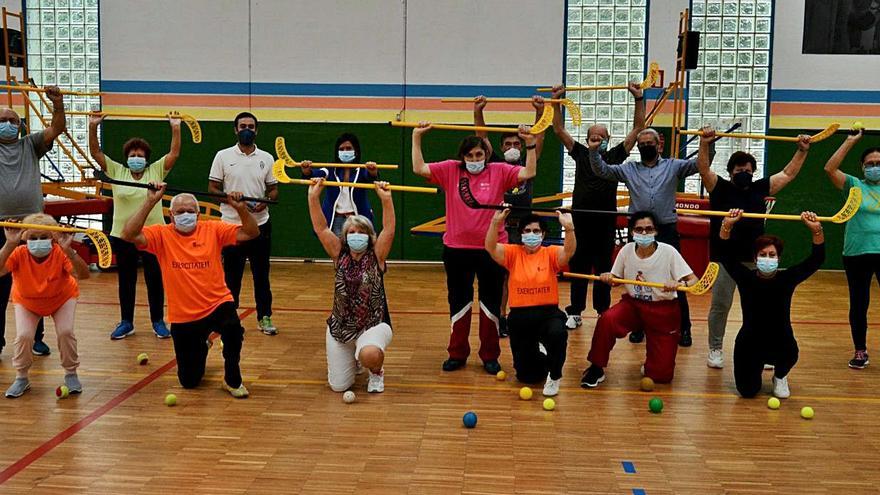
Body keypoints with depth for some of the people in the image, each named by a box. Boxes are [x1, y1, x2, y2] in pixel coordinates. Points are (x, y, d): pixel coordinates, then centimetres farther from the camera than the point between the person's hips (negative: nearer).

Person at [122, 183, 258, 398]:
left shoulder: (213, 230, -1)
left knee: (233, 329, -38)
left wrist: (241, 208, -21)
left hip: (217, 305, -1)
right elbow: (129, 235, -18)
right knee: (189, 381, 9)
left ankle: (232, 379, -7)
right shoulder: (162, 234, -2)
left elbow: (251, 233, -5)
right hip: (183, 317, 1)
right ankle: (201, 346, 46)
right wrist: (150, 202, -23)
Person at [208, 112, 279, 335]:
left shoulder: (266, 158, 6)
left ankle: (265, 317, 16)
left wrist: (265, 202, -11)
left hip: (260, 224, 2)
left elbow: (273, 189, 10)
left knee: (261, 273, 7)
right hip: (232, 224, -1)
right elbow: (213, 188, 1)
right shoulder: (223, 156, 1)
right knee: (231, 274, 6)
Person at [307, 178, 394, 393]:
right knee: (338, 386, 3)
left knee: (370, 355, -37)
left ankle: (376, 373, 2)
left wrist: (386, 199, -29)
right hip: (340, 327, 3)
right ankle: (353, 360, 38)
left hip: (374, 325, -3)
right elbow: (320, 228, -7)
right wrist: (313, 196, -16)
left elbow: (389, 231, -19)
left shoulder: (376, 257, -5)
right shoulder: (340, 255, 1)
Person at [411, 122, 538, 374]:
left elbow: (528, 173, -8)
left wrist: (530, 144, -17)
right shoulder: (450, 170, 1)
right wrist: (416, 137, -8)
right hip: (457, 249, 1)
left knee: (491, 303, 10)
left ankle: (490, 356, 24)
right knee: (458, 303, 13)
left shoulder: (499, 171, -1)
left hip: (491, 249, -1)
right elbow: (419, 168, -4)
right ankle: (457, 354, 27)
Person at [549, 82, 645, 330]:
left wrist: (639, 99, -2)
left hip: (606, 220, 0)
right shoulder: (580, 153, 8)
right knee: (578, 266, 6)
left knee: (603, 267, 8)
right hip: (581, 219, 0)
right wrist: (556, 102, -4)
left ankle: (604, 311, 17)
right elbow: (559, 130, 5)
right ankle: (575, 312, 13)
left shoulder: (616, 155, 7)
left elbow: (638, 128, 4)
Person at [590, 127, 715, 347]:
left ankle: (683, 328, 10)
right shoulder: (629, 169, 10)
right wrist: (594, 151, -13)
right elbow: (602, 170, 3)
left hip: (667, 231, -1)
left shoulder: (672, 166, 7)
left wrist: (705, 145, -22)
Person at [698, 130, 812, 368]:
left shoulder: (760, 188, 11)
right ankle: (715, 349, 16)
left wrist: (802, 150, 12)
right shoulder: (720, 188, 2)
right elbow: (703, 169, -10)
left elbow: (788, 174, 18)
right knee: (720, 305, 3)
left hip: (754, 259, 3)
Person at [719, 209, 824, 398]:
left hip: (781, 343, 0)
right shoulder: (746, 278, -8)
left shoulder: (787, 279, -7)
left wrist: (817, 230, -29)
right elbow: (727, 255, -18)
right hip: (749, 344, 1)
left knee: (790, 353, -36)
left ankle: (780, 377, 4)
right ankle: (758, 367, 34)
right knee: (747, 391, -5)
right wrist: (727, 226, -33)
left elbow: (816, 259, -14)